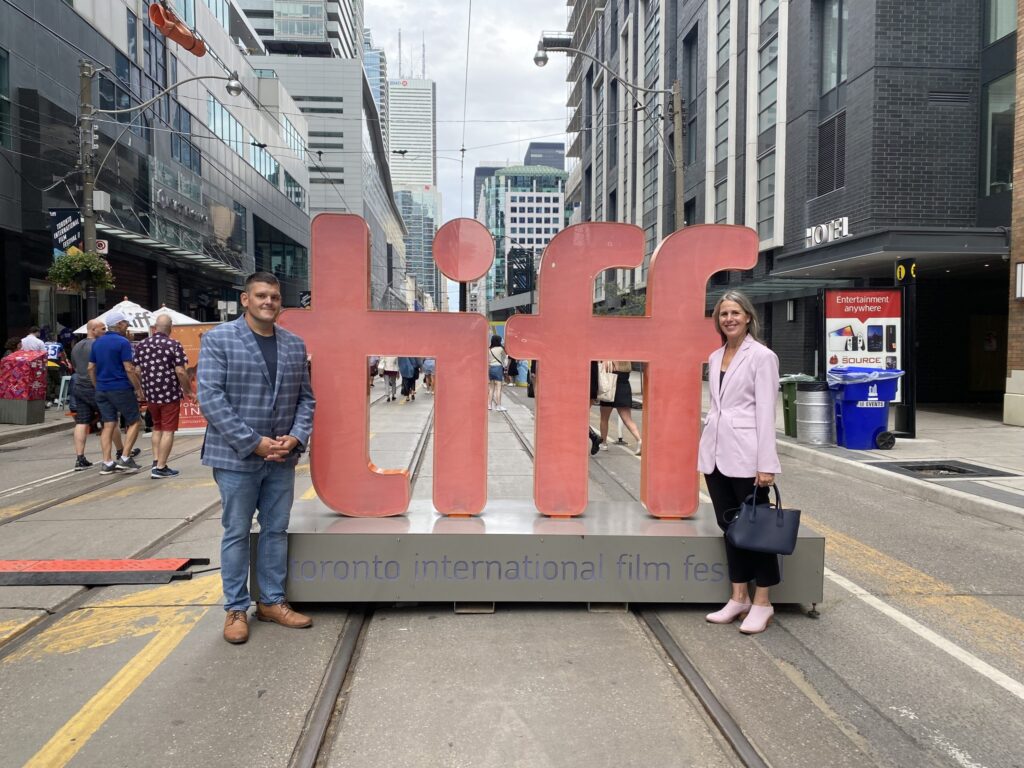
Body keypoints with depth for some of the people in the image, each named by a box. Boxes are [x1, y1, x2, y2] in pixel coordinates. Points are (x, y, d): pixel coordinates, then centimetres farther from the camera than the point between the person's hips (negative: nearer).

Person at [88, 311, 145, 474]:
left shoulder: (97, 343, 11)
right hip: (121, 389, -7)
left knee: (108, 425, 8)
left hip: (102, 390, 7)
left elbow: (91, 368, 13)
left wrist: (97, 387, 20)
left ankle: (107, 463, 5)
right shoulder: (123, 342, -10)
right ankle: (125, 458, -2)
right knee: (134, 422, 4)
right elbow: (129, 369, -15)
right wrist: (138, 388, -9)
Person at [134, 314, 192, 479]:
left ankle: (156, 462, 14)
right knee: (168, 431, 1)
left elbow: (137, 371, 6)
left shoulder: (141, 345, 5)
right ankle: (160, 467, 1)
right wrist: (187, 390, -3)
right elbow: (180, 372, -15)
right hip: (170, 394, -5)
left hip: (150, 394, 5)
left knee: (157, 428, 21)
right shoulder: (174, 345, -10)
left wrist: (143, 389, 19)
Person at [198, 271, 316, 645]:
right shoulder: (218, 339, -6)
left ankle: (272, 601, 26)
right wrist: (254, 443, -17)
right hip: (236, 457, -4)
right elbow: (210, 398, -13)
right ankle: (236, 609, 20)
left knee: (276, 530, 12)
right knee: (237, 533, 6)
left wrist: (297, 437, -7)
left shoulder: (294, 345, 8)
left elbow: (305, 397, 11)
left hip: (282, 458, 5)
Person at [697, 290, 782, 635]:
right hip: (715, 453, 7)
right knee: (729, 526, 12)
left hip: (745, 454, -6)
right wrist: (710, 438, 14)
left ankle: (762, 602, 15)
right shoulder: (715, 358, 13)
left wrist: (766, 464, -15)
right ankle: (738, 598, 22)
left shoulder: (761, 356, -6)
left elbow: (765, 412, -11)